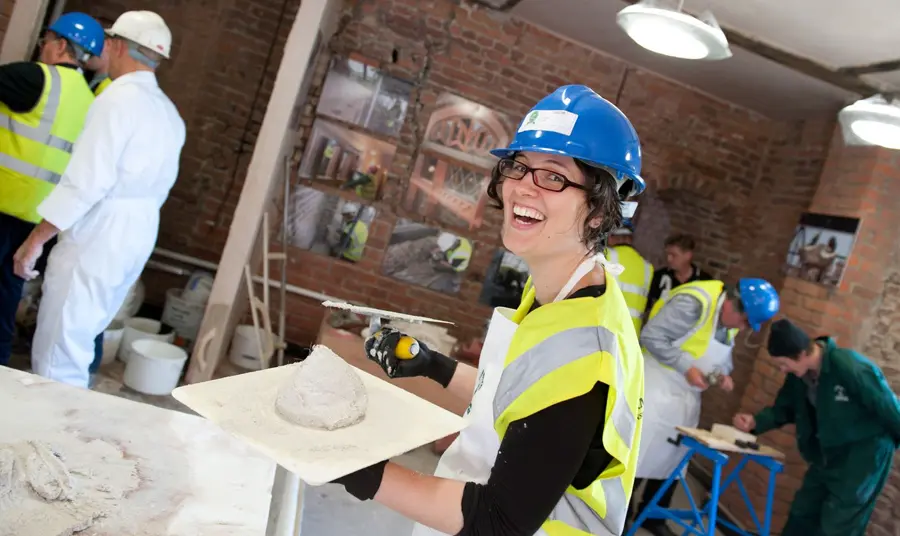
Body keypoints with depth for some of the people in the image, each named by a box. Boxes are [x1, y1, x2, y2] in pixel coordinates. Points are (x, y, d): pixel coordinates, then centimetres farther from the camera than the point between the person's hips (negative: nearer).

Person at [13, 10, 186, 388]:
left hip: (98, 235, -9)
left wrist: (36, 239, -15)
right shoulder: (169, 114, 13)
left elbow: (87, 179, -20)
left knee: (56, 354, -3)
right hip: (138, 234, 9)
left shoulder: (119, 97, -13)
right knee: (77, 343, 19)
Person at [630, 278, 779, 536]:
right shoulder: (694, 303, -25)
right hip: (659, 384, -8)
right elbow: (651, 336, -28)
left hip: (687, 394, 8)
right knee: (641, 451, -4)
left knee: (672, 457, 12)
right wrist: (686, 367, -27)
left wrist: (724, 374, -5)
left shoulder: (731, 318, 2)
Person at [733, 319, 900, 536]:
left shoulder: (850, 368, -29)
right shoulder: (798, 374, -6)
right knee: (801, 515, 16)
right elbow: (784, 408, 6)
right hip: (828, 455, 8)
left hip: (863, 454, -8)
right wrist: (755, 422, -11)